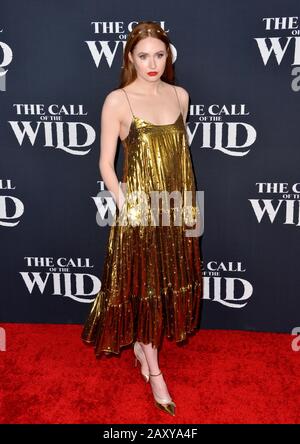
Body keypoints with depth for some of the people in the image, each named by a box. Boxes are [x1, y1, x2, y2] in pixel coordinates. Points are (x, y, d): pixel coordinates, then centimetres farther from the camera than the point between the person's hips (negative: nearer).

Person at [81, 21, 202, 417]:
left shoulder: (180, 95, 5)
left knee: (170, 282, 15)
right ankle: (154, 371, 23)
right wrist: (126, 206, -14)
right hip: (139, 209, -5)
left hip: (176, 206, 5)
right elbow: (106, 163, -7)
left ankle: (143, 346, 39)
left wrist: (190, 201, 11)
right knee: (141, 285, 5)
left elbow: (183, 152, 13)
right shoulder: (117, 101, -9)